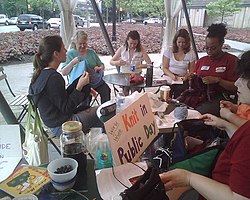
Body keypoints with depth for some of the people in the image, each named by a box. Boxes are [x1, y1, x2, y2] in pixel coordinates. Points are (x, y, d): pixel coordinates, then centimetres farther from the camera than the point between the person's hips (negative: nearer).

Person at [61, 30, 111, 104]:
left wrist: (99, 68, -3)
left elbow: (102, 65, 21)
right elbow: (63, 73, -1)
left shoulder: (91, 52, 17)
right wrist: (72, 63, -16)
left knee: (106, 90, -25)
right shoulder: (70, 54, 6)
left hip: (96, 80, 3)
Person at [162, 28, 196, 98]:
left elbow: (191, 71, 9)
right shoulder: (168, 50, 3)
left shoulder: (191, 53, 3)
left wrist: (185, 77, -13)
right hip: (169, 78, -1)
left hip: (182, 80, 1)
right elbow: (165, 68, 2)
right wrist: (172, 76, -17)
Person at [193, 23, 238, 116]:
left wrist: (217, 80, -17)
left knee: (200, 112, -34)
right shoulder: (201, 60, 18)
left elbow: (235, 87, -4)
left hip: (221, 97, -5)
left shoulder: (232, 60, 2)